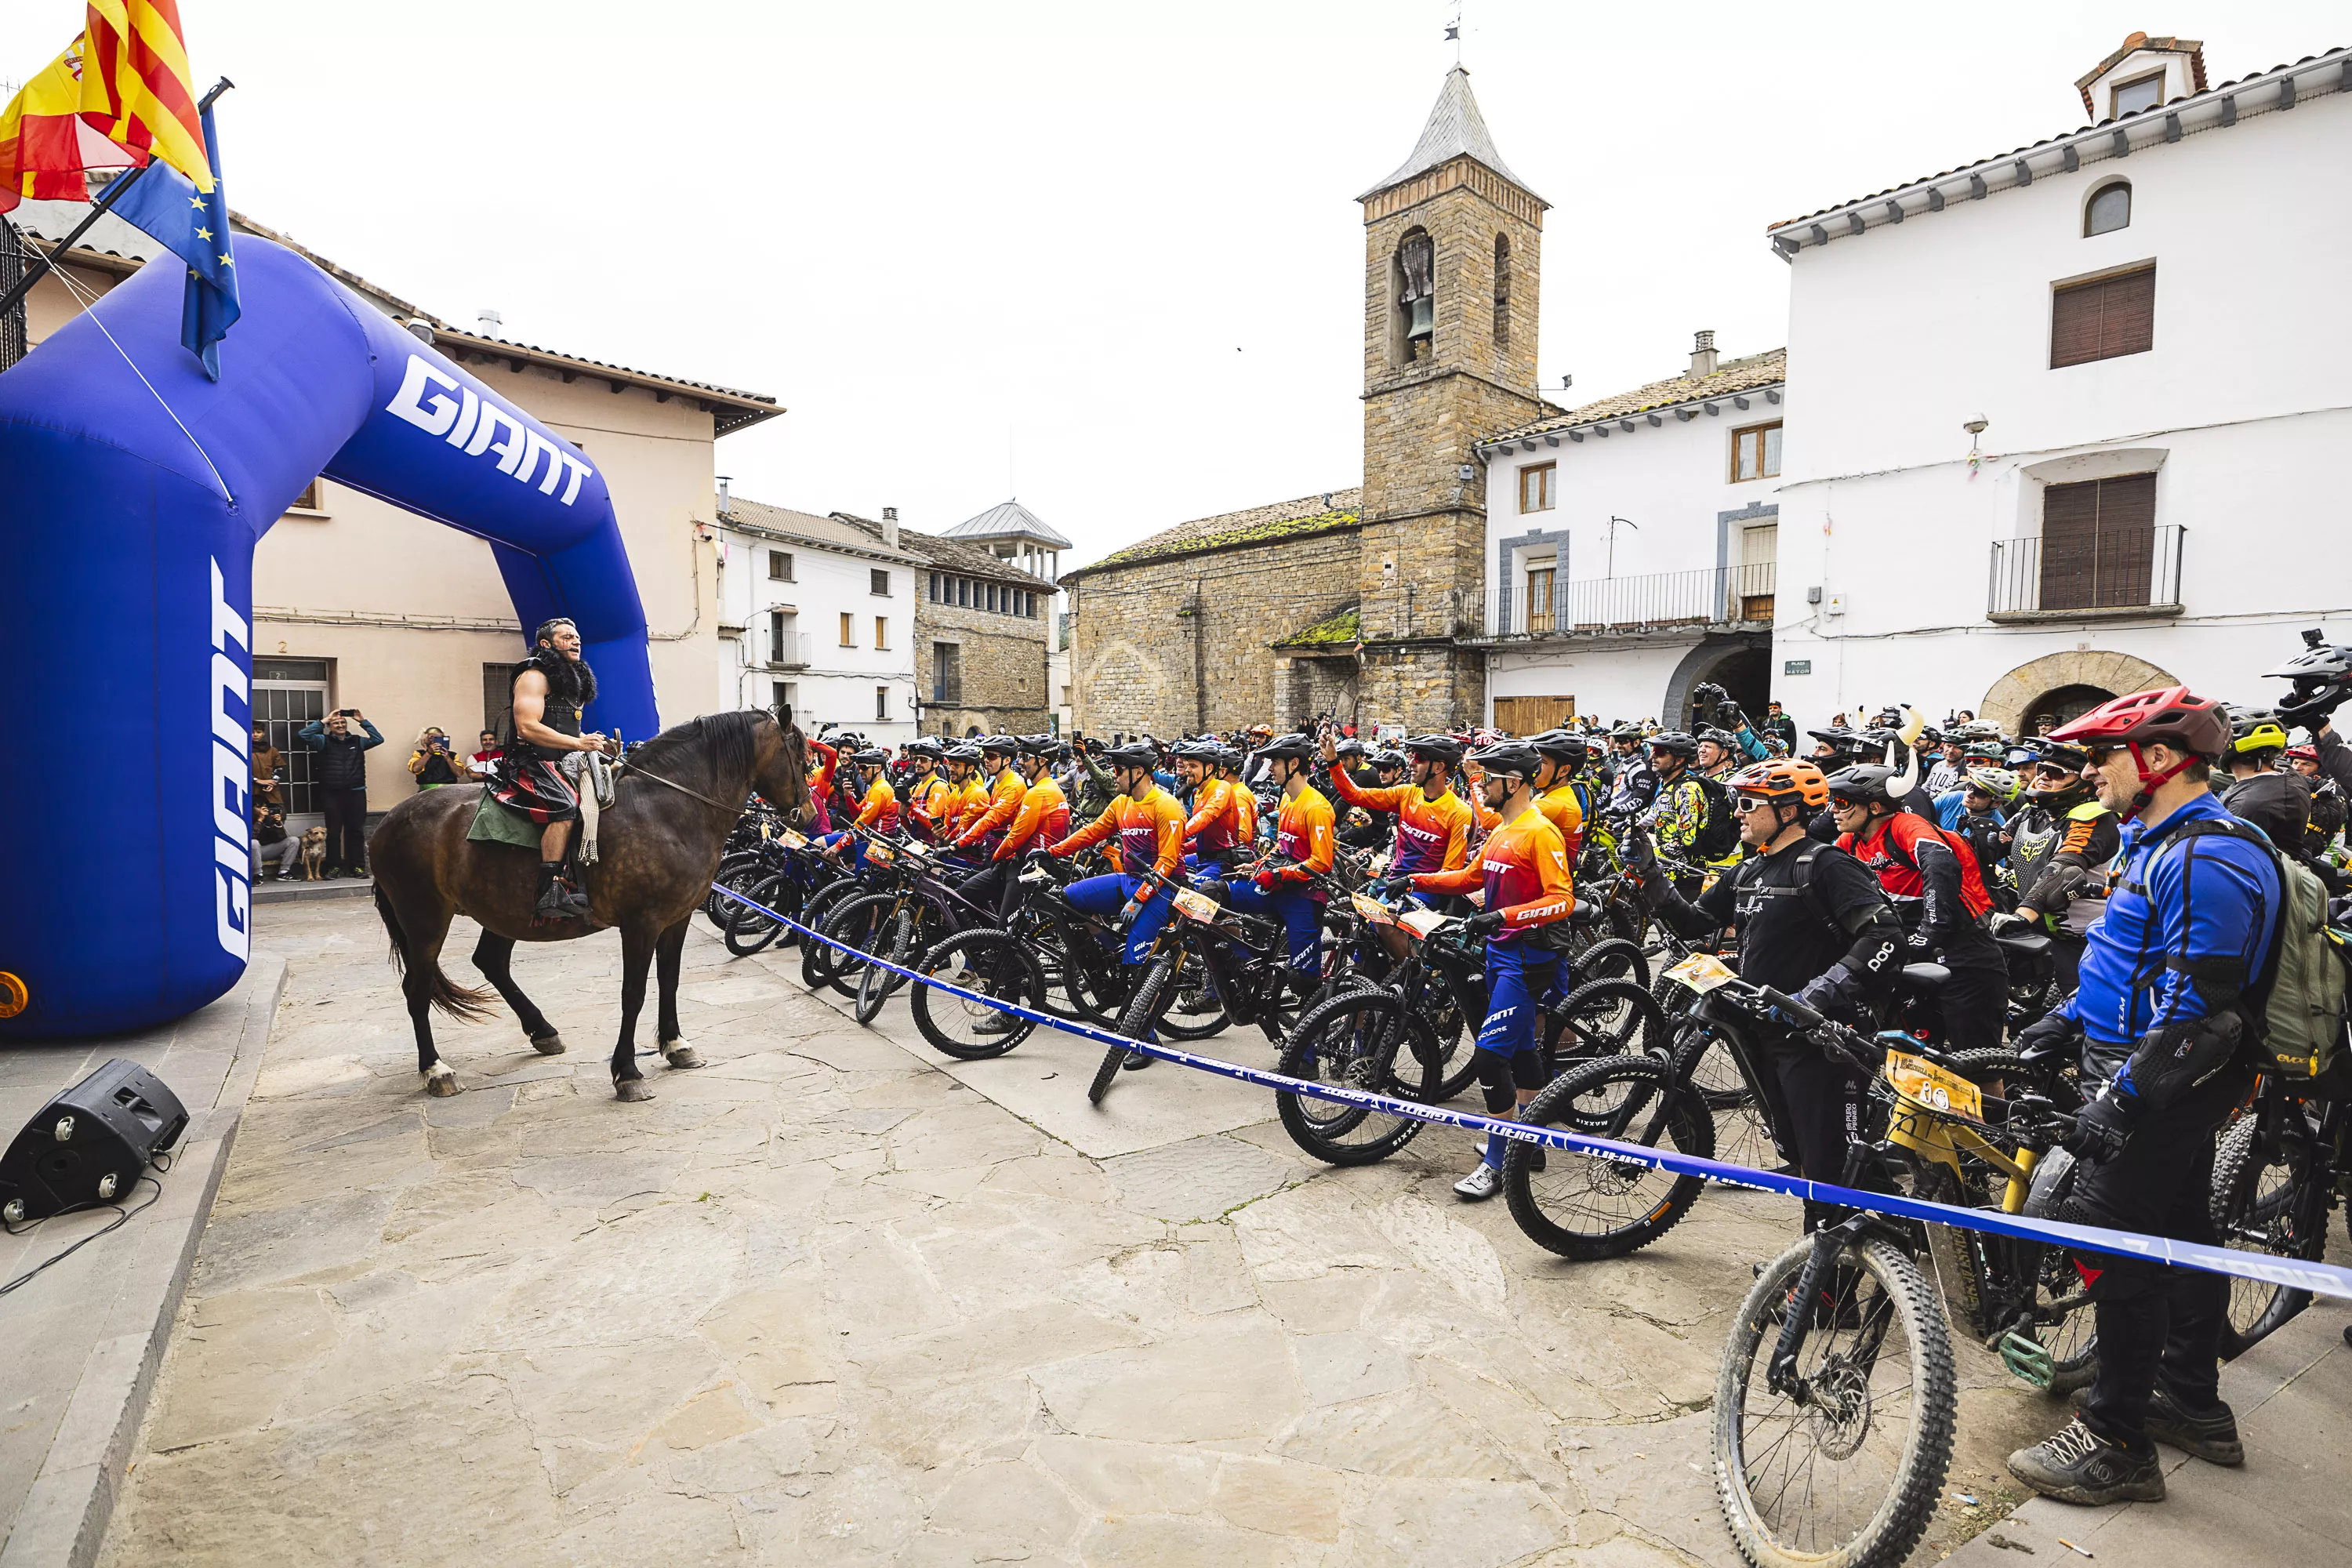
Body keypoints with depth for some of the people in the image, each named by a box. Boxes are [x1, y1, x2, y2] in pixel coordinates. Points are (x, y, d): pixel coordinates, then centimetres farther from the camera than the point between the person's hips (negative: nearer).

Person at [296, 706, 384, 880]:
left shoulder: (358, 741, 12)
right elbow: (302, 735, -5)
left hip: (356, 793, 1)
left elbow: (379, 739, 3)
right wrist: (324, 720, -4)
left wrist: (363, 721, -1)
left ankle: (357, 866, 7)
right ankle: (334, 867, 9)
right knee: (333, 832, 4)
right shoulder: (324, 741, 8)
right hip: (331, 794, -1)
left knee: (356, 831, 3)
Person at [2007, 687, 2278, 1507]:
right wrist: (2069, 1016, 17)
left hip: (2163, 1086, -11)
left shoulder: (2206, 861, -22)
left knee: (2113, 1243, -5)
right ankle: (2193, 1403, 35)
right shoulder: (2163, 841, 11)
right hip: (2172, 1084, 11)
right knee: (2182, 1232, 19)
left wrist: (2122, 1098, -25)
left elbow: (2196, 1002, -27)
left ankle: (2116, 1443, 6)